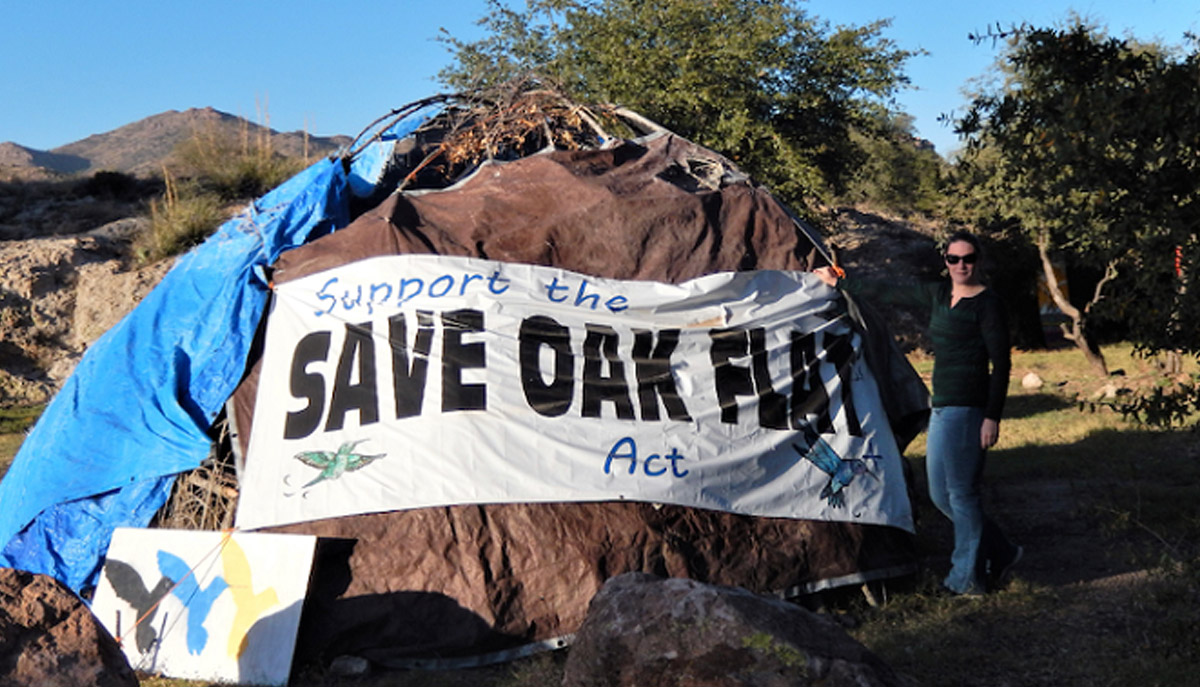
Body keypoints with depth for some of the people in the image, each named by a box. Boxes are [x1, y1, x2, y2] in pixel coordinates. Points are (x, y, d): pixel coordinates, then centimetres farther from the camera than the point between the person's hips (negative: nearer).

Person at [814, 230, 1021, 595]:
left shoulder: (987, 304, -8)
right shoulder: (937, 295, 13)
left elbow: (1001, 363, -12)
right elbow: (888, 293, 23)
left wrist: (992, 417, -17)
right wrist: (839, 282, 29)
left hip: (967, 409, -9)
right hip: (941, 408, 9)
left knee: (962, 494, -2)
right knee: (941, 494, 12)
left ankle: (968, 578, 11)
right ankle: (1001, 553, 25)